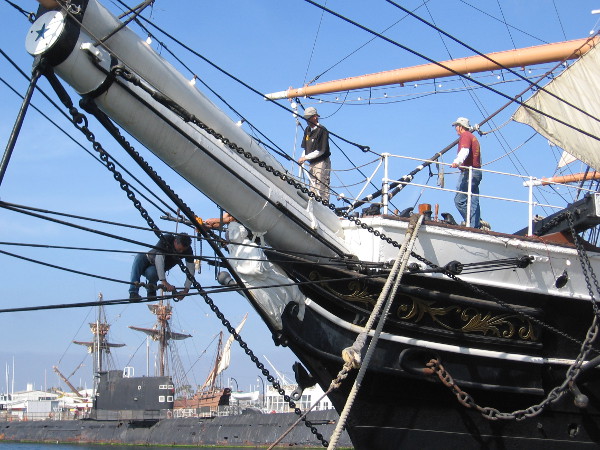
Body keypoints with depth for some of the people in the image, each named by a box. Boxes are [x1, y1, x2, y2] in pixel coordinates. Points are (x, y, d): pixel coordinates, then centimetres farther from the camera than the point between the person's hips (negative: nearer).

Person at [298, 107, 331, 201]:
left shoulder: (322, 130, -12)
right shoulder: (307, 130, 12)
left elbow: (321, 151, -16)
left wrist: (306, 157, -14)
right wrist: (302, 159, 1)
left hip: (321, 162, -8)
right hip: (312, 163, 8)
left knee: (321, 189, -13)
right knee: (312, 188, 7)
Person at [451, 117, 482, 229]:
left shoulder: (465, 136, -4)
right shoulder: (473, 137, 25)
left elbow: (464, 151, -24)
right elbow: (479, 159, 32)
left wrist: (457, 161, -41)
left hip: (468, 172, -10)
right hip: (477, 172, 10)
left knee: (459, 200, -12)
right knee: (473, 201, 6)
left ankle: (472, 223, -17)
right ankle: (476, 225, 1)